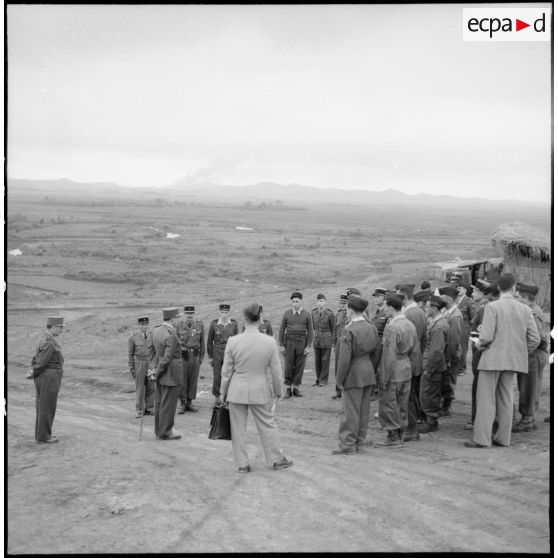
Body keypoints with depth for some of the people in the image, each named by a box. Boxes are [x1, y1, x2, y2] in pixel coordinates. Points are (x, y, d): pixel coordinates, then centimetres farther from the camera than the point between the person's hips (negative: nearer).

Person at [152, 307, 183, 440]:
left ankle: (160, 430, 24)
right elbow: (167, 359, -22)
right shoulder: (171, 337, -23)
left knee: (160, 403, 15)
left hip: (162, 374, 9)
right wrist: (157, 373, -12)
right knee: (168, 404, 2)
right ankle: (165, 432, 11)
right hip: (171, 374, -9)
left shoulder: (156, 330, 4)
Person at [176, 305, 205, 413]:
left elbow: (202, 341, 5)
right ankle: (182, 404, 7)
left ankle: (189, 403, 16)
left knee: (193, 379, 6)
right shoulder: (179, 326, -4)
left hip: (195, 355, 2)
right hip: (182, 355, -2)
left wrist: (202, 356, 4)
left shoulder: (200, 324, -1)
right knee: (182, 380, -1)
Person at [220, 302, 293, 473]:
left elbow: (226, 371, -5)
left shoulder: (233, 342, -13)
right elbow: (276, 371, -3)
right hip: (260, 390, 1)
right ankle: (278, 459, 25)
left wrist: (223, 392, 8)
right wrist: (277, 390, 12)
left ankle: (242, 464, 17)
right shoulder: (270, 342, -11)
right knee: (267, 424, 15)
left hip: (237, 390, -1)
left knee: (238, 428, 10)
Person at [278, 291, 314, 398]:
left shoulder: (307, 314, -1)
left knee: (300, 366, 2)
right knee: (288, 365, -2)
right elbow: (281, 330, 3)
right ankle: (288, 389, 4)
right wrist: (281, 345, -2)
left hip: (301, 343, 0)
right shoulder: (287, 313, 1)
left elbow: (310, 331, -1)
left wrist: (308, 346, -7)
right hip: (289, 343, 0)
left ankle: (296, 388, 11)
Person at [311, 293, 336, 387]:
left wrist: (332, 340, 5)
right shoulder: (314, 312, 1)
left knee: (325, 360, 1)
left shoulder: (330, 313, -12)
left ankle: (323, 380, 10)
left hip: (327, 340, -4)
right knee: (317, 361, 8)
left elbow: (333, 328, -2)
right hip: (317, 339, 4)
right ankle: (318, 379, 18)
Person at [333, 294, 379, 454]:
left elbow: (345, 358, -19)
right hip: (368, 374, 7)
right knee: (364, 410, 13)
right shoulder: (371, 328, 5)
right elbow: (375, 354, 11)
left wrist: (339, 379, -11)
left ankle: (348, 445, 5)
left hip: (354, 375, -7)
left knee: (350, 410, 0)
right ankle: (359, 441, 22)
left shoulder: (349, 330, -18)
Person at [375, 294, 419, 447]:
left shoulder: (392, 327, -20)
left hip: (393, 372, -9)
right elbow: (415, 351, 13)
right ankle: (400, 434, 25)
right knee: (402, 406, 16)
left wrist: (384, 378, -16)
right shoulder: (410, 325, 7)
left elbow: (389, 355, -21)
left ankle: (393, 438, 7)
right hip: (406, 371, 9)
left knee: (388, 406, 2)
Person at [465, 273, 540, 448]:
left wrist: (480, 344, 3)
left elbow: (486, 337, -18)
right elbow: (535, 339, 2)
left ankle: (482, 438, -3)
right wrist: (521, 353, 16)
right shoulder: (525, 309, 3)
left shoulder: (492, 307, -11)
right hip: (512, 360, 5)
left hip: (492, 358, -5)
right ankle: (503, 437, 17)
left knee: (486, 398, 0)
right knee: (505, 399, 13)